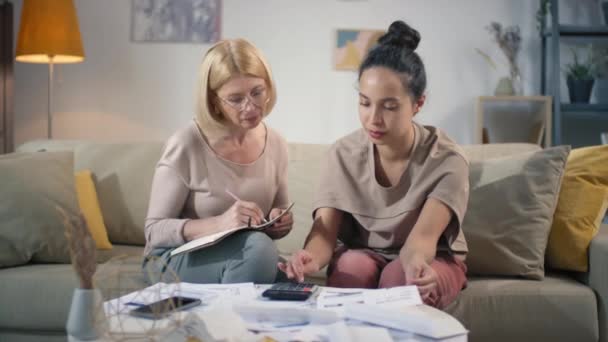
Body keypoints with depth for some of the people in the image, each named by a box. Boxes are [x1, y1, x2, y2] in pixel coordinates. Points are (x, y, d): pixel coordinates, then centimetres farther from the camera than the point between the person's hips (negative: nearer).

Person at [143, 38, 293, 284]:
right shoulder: (186, 145, -16)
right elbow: (154, 230, -13)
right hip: (176, 260, -4)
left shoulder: (276, 145, 0)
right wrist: (219, 223, -27)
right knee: (256, 246, -31)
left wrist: (278, 223, -10)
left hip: (245, 256, 5)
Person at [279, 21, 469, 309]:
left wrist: (415, 262, -59)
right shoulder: (343, 154, -12)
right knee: (353, 264, -32)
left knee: (400, 276, -34)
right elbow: (326, 229, -18)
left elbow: (422, 236, -33)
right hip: (361, 256, 2)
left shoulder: (447, 161, -20)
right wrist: (311, 259, -43)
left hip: (431, 260, -1)